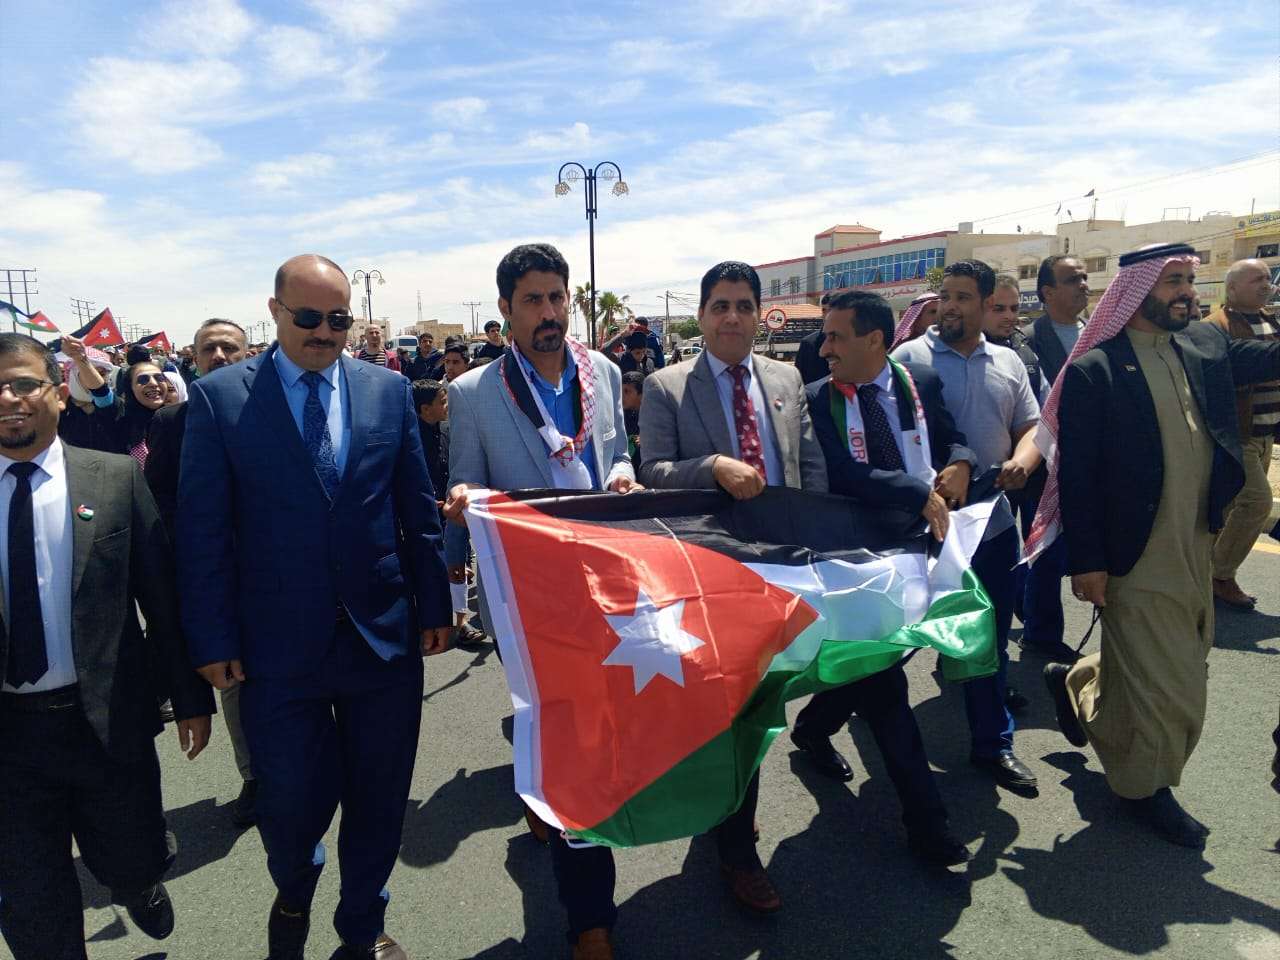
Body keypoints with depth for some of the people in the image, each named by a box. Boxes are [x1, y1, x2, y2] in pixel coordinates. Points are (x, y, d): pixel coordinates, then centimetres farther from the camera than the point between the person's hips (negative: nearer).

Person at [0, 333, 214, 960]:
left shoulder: (116, 479, -5)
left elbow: (162, 597, -3)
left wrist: (191, 697, -1)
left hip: (107, 720, 0)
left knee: (134, 862, 16)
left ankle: (137, 885, 51)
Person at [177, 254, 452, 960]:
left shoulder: (389, 390, 3)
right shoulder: (219, 396, -3)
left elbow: (418, 510, 5)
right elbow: (202, 529, -3)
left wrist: (434, 606, 5)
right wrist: (213, 639, -5)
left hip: (385, 636, 2)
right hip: (278, 646, -1)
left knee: (378, 800, 14)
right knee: (292, 802, 11)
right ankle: (293, 895, 46)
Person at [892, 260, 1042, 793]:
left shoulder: (1008, 363, 10)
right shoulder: (910, 357, -6)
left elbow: (1030, 426, 12)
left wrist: (1022, 461, -10)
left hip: (992, 521, 5)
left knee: (989, 640, 16)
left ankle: (992, 743, 31)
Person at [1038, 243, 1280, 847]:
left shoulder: (1207, 345, 7)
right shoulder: (1094, 371, -14)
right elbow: (1077, 475, -15)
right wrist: (1086, 562, -15)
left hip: (1197, 546, 7)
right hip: (1136, 555, -7)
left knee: (1187, 658, 22)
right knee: (1164, 681, 5)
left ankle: (1076, 684, 45)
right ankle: (1145, 786, 29)